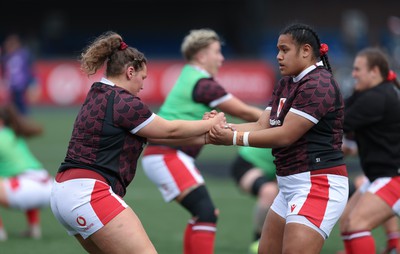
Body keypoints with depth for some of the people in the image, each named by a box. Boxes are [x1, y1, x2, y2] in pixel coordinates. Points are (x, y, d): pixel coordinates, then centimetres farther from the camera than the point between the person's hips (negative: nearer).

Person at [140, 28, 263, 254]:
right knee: (206, 212, -18)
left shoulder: (192, 79, 18)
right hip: (166, 157, -11)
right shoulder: (203, 84, -12)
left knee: (203, 213, 15)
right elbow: (244, 112, -7)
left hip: (165, 156, 11)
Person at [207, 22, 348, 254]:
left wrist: (234, 138, -17)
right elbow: (262, 126, 5)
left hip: (318, 185, -11)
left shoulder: (318, 85, -16)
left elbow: (285, 135, -20)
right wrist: (223, 127, -11)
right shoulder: (286, 84, 15)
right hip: (292, 186, 11)